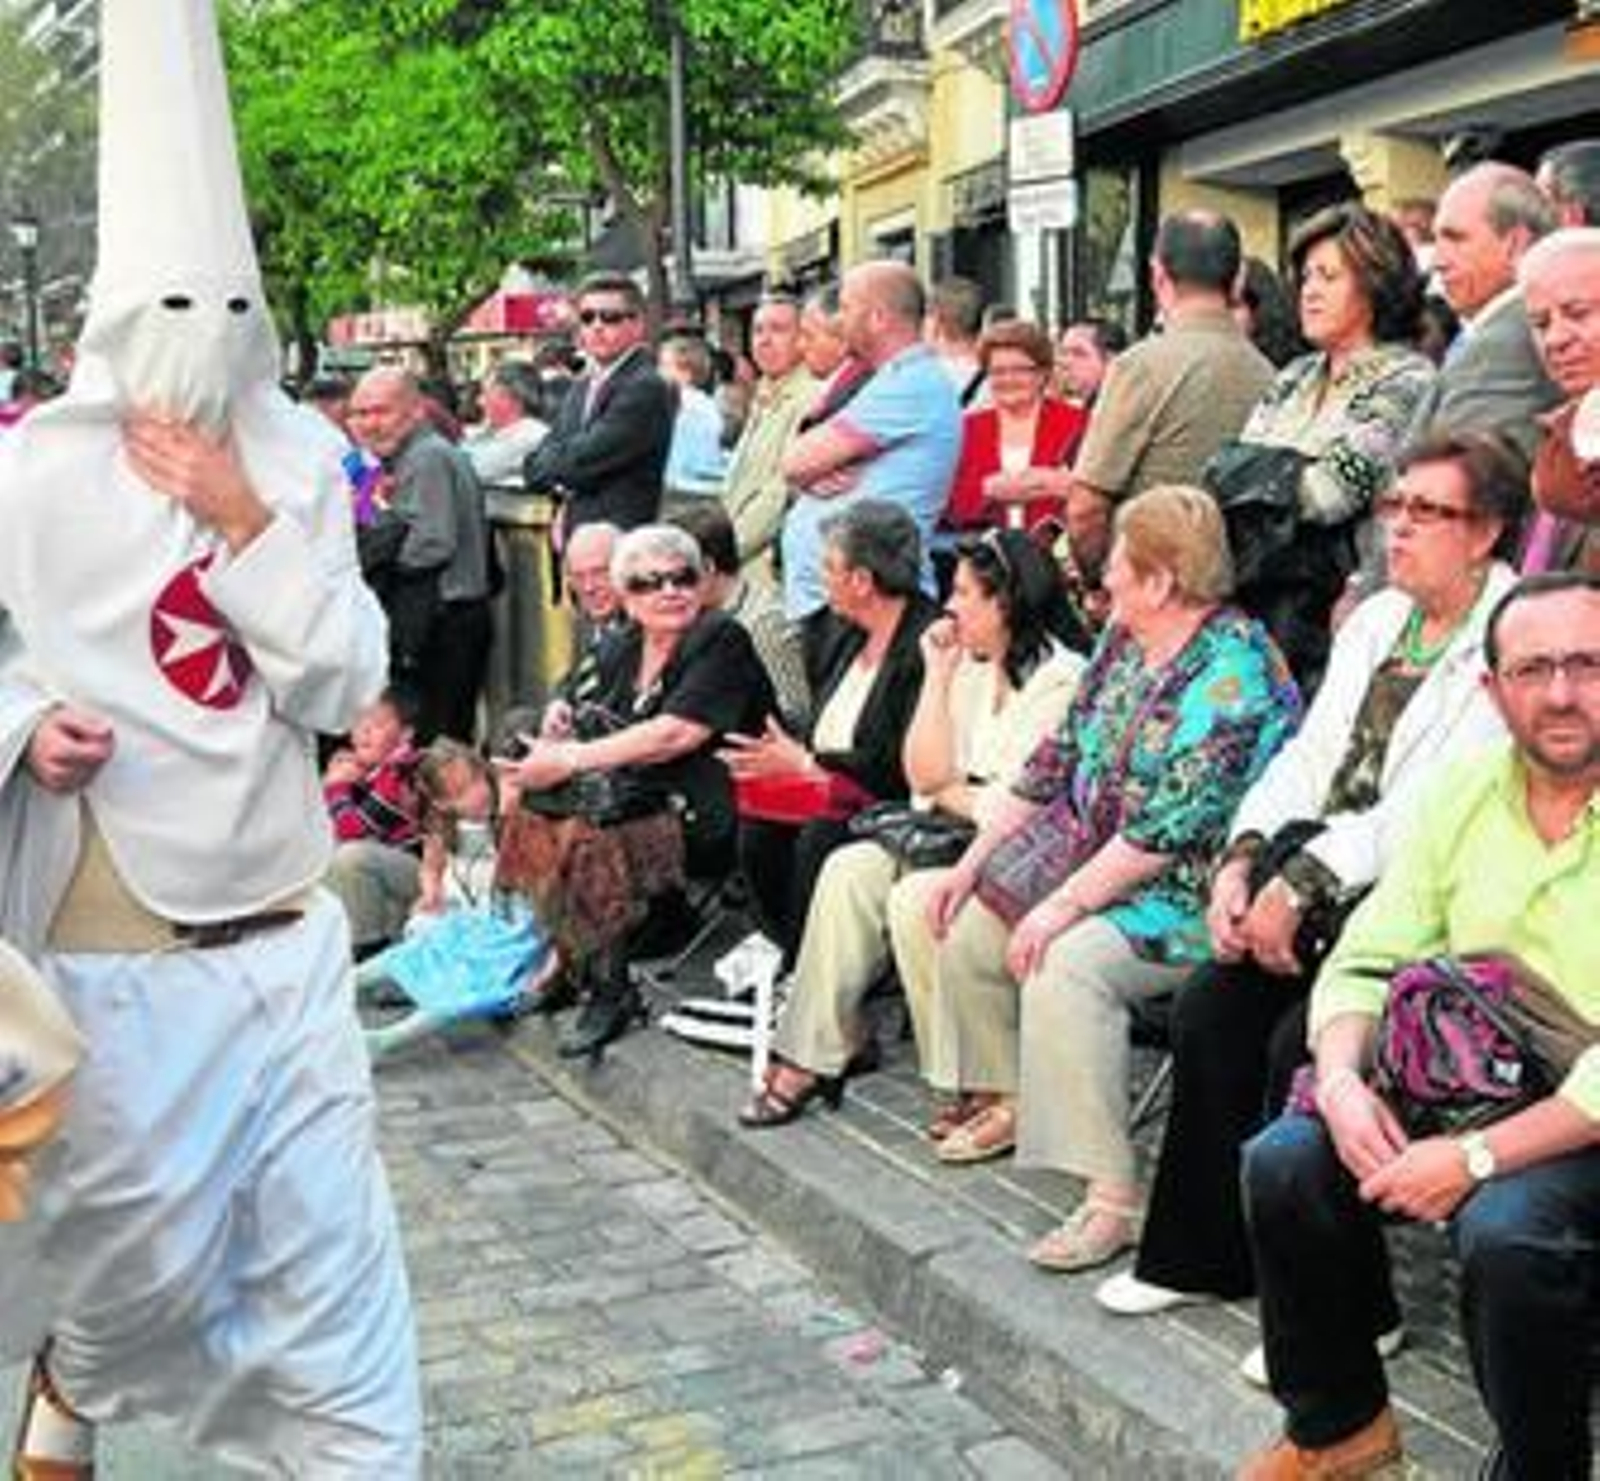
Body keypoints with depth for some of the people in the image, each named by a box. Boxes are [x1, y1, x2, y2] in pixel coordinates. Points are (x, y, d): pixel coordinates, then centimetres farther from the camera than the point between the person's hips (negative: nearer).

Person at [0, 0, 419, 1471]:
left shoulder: (297, 457, 0)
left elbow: (344, 686, -2)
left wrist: (249, 526, -14)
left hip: (286, 935, 2)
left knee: (332, 1260, 9)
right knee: (143, 1261, 17)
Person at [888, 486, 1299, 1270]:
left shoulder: (1231, 666, -18)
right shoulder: (1123, 639, 10)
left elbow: (1170, 824, -24)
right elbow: (1056, 761, 12)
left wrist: (1064, 905, -24)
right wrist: (971, 864, 6)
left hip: (1186, 895, -10)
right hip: (1084, 864, 10)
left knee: (1064, 961, -35)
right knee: (930, 912, 5)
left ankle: (1113, 1196, -26)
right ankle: (1005, 1099, 17)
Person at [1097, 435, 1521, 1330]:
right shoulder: (1377, 619, 17)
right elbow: (1308, 754, 14)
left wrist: (1299, 884, -21)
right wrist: (1243, 858, -1)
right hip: (1323, 889, 8)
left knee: (1301, 1043, -22)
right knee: (1209, 1007, -6)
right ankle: (1203, 1256, 9)